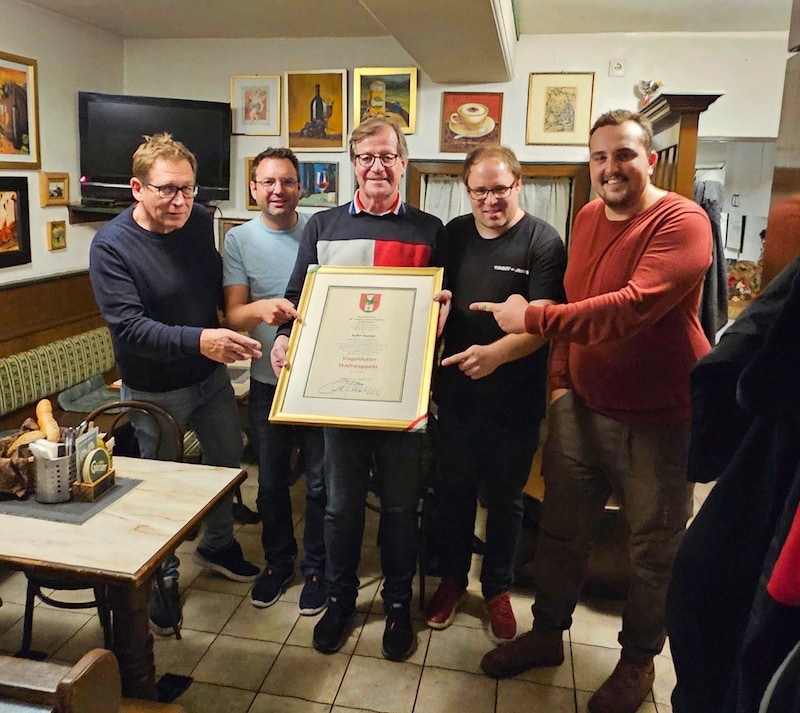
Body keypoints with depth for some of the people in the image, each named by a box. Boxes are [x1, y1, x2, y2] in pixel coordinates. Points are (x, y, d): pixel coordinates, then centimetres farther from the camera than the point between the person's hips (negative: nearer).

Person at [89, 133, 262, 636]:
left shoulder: (200, 222, -5)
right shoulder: (112, 245, -21)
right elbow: (129, 326, -30)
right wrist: (198, 340, -43)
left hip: (211, 375, 5)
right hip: (155, 390, -5)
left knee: (230, 460, 19)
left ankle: (217, 544, 45)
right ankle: (163, 580, 33)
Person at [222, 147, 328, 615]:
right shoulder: (239, 239, -1)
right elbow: (234, 314, -8)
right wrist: (262, 308, -30)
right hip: (268, 380, 2)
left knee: (321, 482, 9)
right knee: (271, 481, 16)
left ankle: (316, 568, 30)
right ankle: (279, 562, 37)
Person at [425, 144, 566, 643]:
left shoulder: (543, 242, -10)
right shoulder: (454, 234, 5)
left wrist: (496, 353, -37)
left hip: (515, 399, -3)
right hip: (457, 391, 4)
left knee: (506, 498, 13)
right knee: (455, 489, 16)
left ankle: (498, 589, 34)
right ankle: (453, 580, 36)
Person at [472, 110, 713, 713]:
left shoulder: (682, 222, -16)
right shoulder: (587, 218, 7)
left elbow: (632, 307, -29)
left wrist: (531, 317, -25)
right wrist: (559, 378, 10)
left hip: (658, 419, -5)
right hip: (581, 407, 6)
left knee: (653, 550, 12)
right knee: (561, 531, 15)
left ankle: (639, 660, 34)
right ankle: (547, 634, 36)